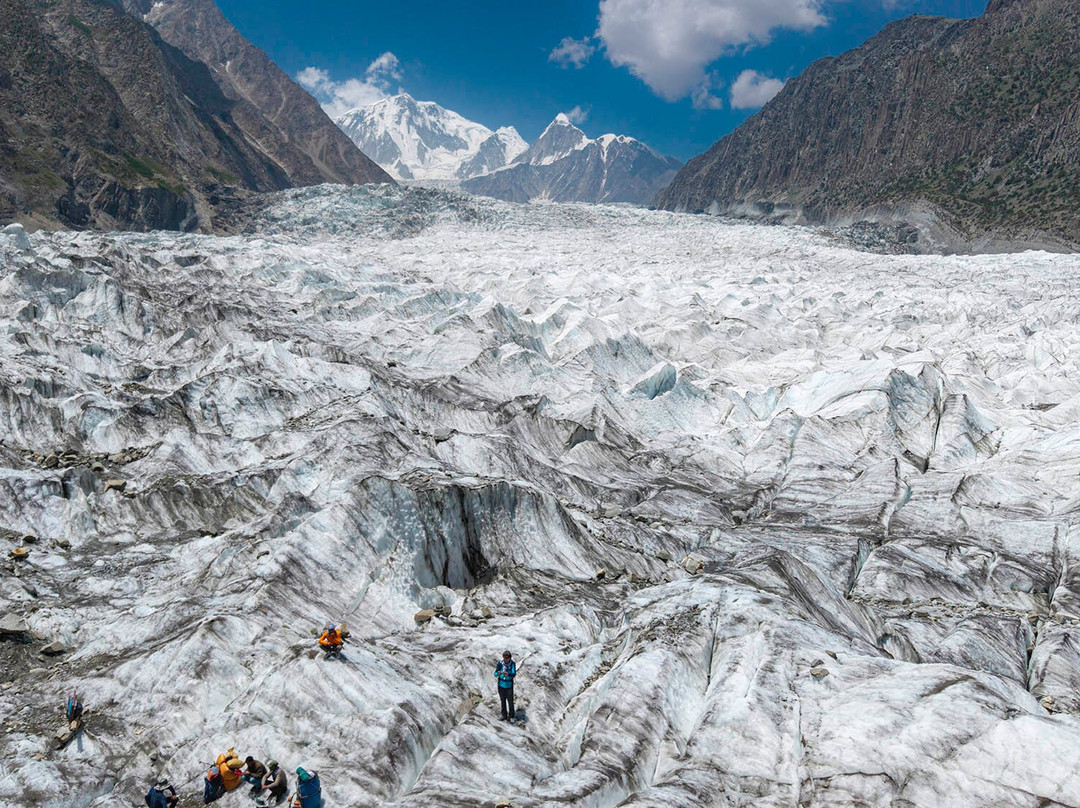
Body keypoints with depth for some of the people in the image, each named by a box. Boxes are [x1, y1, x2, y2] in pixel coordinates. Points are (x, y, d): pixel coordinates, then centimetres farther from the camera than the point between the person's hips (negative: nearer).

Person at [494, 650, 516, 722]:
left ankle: (511, 716, 15)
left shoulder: (512, 664, -11)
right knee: (502, 701, 11)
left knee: (510, 701, -1)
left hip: (509, 685, -2)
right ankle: (504, 716, 26)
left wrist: (508, 674, -42)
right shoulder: (500, 663, -8)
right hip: (501, 685, 2)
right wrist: (498, 673, -35)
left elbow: (514, 674, -21)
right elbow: (495, 674, -11)